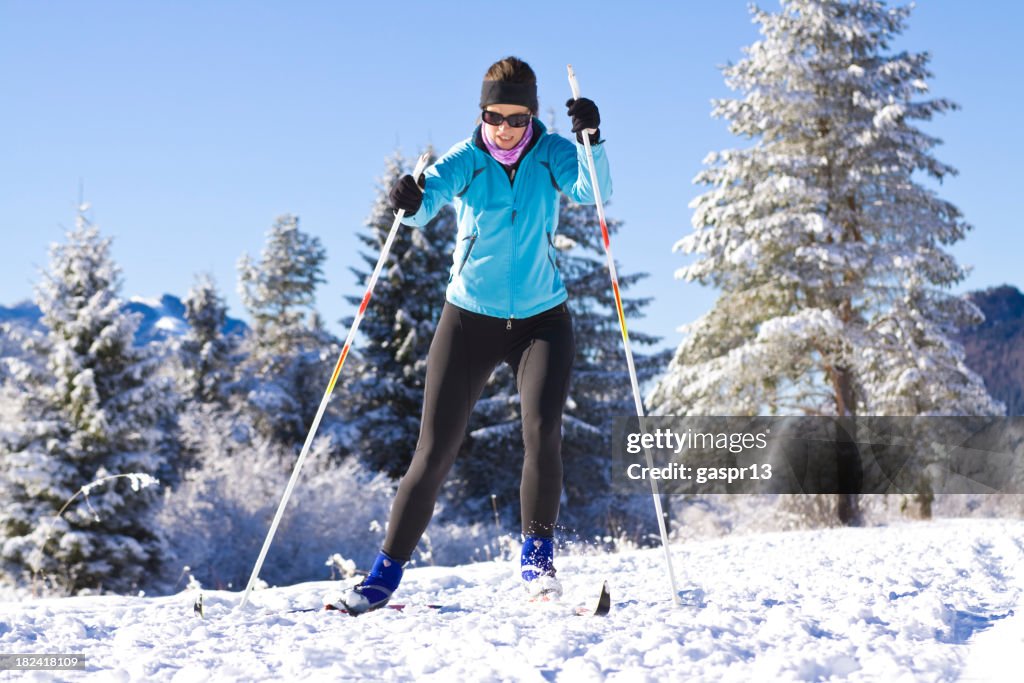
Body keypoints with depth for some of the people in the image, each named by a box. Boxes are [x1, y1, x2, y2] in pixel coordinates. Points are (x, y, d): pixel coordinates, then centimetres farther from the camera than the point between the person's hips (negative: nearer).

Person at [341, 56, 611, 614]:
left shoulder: (552, 155, -5)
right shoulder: (465, 161, -8)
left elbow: (594, 191, -22)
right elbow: (429, 198, -25)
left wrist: (591, 141, -39)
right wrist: (411, 202, -48)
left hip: (541, 319, 0)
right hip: (469, 318, 0)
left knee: (542, 429, -21)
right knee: (435, 450, -1)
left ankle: (538, 553, -3)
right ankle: (387, 570, 9)